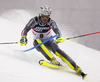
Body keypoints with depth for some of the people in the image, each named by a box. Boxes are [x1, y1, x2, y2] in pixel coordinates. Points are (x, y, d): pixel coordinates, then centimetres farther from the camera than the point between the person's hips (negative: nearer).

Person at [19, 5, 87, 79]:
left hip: (49, 42, 0)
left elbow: (57, 30, -29)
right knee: (37, 40, -34)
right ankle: (53, 60, -44)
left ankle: (76, 68, -36)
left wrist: (59, 36, -52)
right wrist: (23, 37, -37)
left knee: (57, 50, -29)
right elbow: (25, 30, -15)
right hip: (38, 44, 1)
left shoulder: (51, 22, -14)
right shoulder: (34, 21, -15)